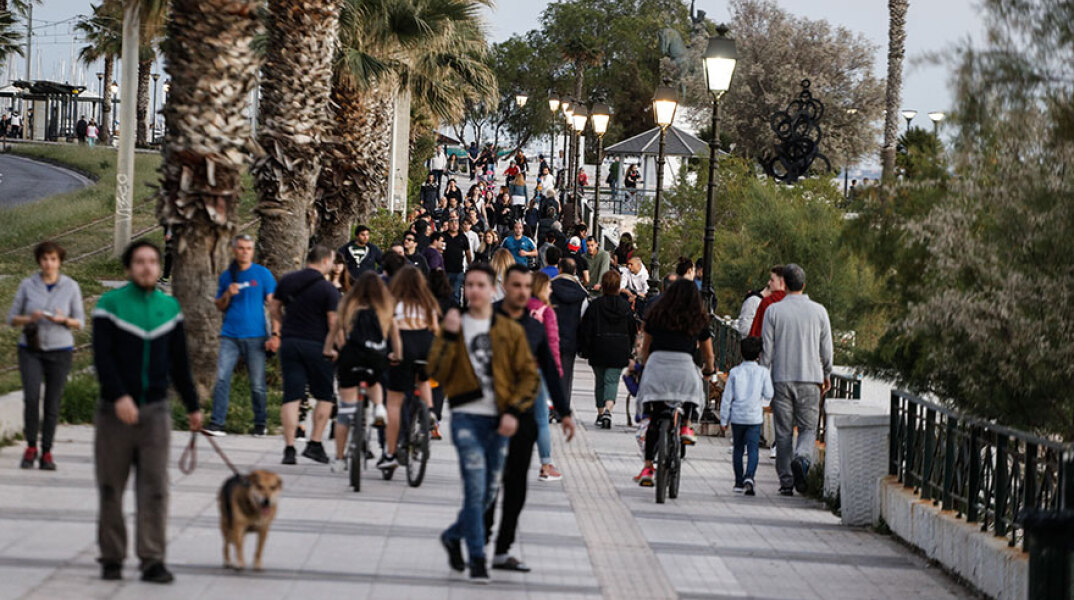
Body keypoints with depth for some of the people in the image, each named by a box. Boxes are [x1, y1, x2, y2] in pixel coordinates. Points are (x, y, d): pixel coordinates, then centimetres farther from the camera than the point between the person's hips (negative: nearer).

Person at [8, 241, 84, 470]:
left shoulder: (71, 287, -1)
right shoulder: (27, 285, 0)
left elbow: (80, 322, 3)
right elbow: (12, 318, 4)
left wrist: (63, 320, -18)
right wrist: (29, 319, -17)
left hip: (60, 350, 0)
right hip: (31, 350, 0)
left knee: (53, 403, 1)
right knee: (31, 398, -15)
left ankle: (46, 453, 11)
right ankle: (31, 448, 2)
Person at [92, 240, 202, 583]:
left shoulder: (170, 307, 10)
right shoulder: (110, 305, -2)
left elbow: (179, 362, 17)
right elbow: (102, 357, -11)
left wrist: (192, 406, 19)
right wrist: (119, 396, -23)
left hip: (155, 410, 2)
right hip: (115, 411, -2)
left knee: (154, 489, -3)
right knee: (110, 488, 4)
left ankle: (152, 560, -1)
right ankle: (112, 558, 13)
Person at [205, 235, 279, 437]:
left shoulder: (263, 274, 3)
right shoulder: (226, 276, 12)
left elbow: (273, 305, 3)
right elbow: (220, 307, 17)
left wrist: (275, 334, -6)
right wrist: (228, 294, -5)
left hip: (255, 337, -2)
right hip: (230, 336, 2)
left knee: (257, 385, 2)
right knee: (222, 379, -10)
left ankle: (260, 424, 17)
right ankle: (216, 424, -10)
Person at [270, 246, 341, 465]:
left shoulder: (287, 280, 6)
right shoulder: (328, 290, -9)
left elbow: (273, 309, 14)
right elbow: (333, 323, -14)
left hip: (289, 342, 4)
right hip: (317, 346, -4)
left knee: (291, 396, 3)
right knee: (325, 396, 11)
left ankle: (289, 447, -3)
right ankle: (315, 444, 5)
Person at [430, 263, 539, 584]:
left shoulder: (511, 331, 7)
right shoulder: (454, 327, 7)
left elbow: (529, 375, 4)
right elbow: (437, 372, -3)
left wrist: (514, 411, -9)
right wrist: (448, 337, -15)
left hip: (499, 421, 2)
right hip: (466, 417, -2)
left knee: (489, 492, 9)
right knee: (475, 489, -12)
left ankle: (453, 536, 32)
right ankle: (477, 559, -5)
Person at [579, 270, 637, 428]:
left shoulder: (595, 305, -6)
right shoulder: (625, 305, 1)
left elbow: (586, 329, -5)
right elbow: (633, 330, 8)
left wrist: (584, 349, 4)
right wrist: (629, 350, 19)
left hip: (599, 350, 0)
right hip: (619, 351, 0)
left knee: (600, 381, 14)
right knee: (612, 380, -2)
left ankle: (600, 412, 19)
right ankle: (608, 409, -25)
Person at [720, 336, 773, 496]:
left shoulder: (735, 372, -2)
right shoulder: (763, 372, -3)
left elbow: (727, 398, 0)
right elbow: (768, 395, -2)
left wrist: (724, 420, 5)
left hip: (737, 417, 1)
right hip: (755, 417, -1)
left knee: (738, 449, 14)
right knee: (753, 449, -4)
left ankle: (739, 482, 17)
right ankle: (749, 477, -26)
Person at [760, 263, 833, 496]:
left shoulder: (773, 311, -2)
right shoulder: (819, 311, 1)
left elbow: (767, 349, -2)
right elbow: (826, 348, 6)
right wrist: (827, 375, 20)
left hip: (781, 378, 0)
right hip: (810, 379, 0)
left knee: (783, 431, 6)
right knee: (808, 427, 7)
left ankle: (786, 481, 4)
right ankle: (802, 458, -23)